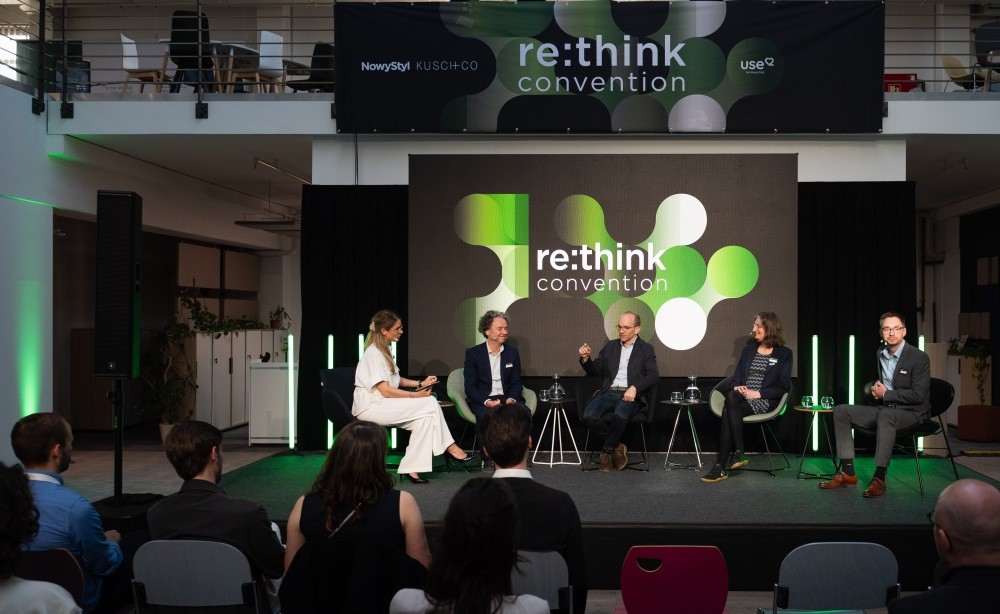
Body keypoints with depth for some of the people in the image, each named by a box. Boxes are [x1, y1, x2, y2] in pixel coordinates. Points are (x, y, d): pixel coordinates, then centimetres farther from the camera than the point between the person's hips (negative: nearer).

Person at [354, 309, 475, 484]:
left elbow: (396, 379, 24)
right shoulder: (373, 353, -14)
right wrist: (415, 395, -17)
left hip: (382, 404, 10)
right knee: (430, 403, -18)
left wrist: (420, 383, 10)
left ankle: (412, 468, -19)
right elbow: (385, 390, -20)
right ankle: (450, 447, -5)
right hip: (371, 408, -10)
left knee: (425, 418, -15)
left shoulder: (384, 350, 18)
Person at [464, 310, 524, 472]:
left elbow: (516, 383, 11)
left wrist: (512, 399, -12)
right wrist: (487, 401, -22)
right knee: (486, 415, -37)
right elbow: (470, 387, -4)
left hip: (507, 399, 3)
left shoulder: (513, 353, 12)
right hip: (481, 400, -3)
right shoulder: (473, 353, 1)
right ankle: (488, 460, -20)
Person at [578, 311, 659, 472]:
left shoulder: (646, 349, 11)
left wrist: (635, 388, -20)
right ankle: (617, 447, -5)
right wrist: (585, 358, -3)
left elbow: (653, 375, -3)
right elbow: (594, 370, 19)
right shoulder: (610, 347, 21)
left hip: (629, 395, -3)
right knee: (589, 416, -27)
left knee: (620, 416, -38)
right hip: (608, 392, 4)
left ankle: (607, 451, -10)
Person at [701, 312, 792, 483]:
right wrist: (736, 388, -6)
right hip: (742, 398, 4)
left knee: (728, 412, -32)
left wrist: (757, 393, -11)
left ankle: (721, 467, -29)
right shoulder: (749, 350, 22)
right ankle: (738, 454, -33)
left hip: (764, 402, -4)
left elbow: (783, 387, 1)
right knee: (731, 396, -34)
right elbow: (736, 376, 18)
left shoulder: (784, 354, 7)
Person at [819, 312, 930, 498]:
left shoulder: (919, 358, -11)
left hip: (911, 413, -8)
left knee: (885, 415, -40)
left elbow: (918, 395, -19)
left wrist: (885, 394, -14)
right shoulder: (880, 353, 11)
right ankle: (847, 473, -8)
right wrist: (875, 389, 2)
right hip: (884, 409, 8)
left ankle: (879, 479, -37)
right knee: (841, 411, -4)